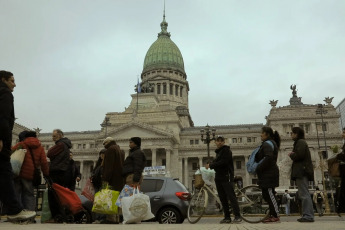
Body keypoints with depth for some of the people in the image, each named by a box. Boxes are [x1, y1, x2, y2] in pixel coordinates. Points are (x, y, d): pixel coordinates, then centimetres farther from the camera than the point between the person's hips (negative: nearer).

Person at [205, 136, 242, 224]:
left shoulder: (226, 150, -7)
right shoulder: (218, 151, 21)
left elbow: (223, 162, -18)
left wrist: (211, 165, -14)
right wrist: (210, 165, -1)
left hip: (226, 177, -9)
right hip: (219, 177, 9)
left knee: (231, 196, -10)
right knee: (222, 198, 7)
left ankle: (237, 216, -7)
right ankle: (227, 217, 12)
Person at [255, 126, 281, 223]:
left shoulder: (267, 143, -11)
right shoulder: (272, 143, 22)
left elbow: (268, 157, -25)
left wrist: (259, 168, -20)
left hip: (268, 174, -11)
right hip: (268, 173, 11)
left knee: (269, 194, -8)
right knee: (267, 195, 12)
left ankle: (276, 216, -4)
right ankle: (272, 214, 17)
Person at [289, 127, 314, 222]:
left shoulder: (300, 142, -8)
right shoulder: (299, 142, 24)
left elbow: (299, 155, -20)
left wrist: (291, 155, -3)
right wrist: (292, 155, 5)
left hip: (302, 172, -11)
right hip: (301, 172, 11)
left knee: (304, 194, -12)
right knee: (302, 194, 11)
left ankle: (308, 216, -12)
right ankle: (306, 215, 14)